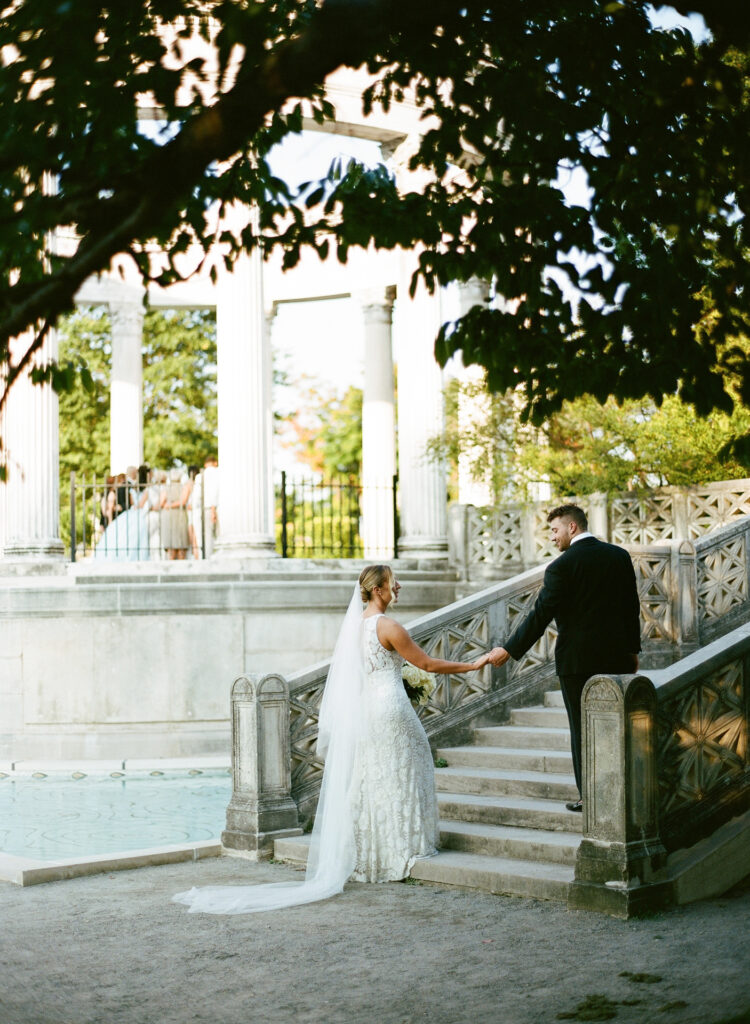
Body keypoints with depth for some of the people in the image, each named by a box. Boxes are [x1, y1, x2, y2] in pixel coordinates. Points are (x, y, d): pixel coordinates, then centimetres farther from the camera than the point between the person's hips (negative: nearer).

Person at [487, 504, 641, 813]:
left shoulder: (562, 566, -13)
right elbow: (632, 606, 10)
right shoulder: (619, 555, 5)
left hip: (578, 660, -5)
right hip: (617, 656, 6)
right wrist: (633, 649, 19)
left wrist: (510, 650, -9)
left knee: (583, 729, 3)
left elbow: (541, 615, -15)